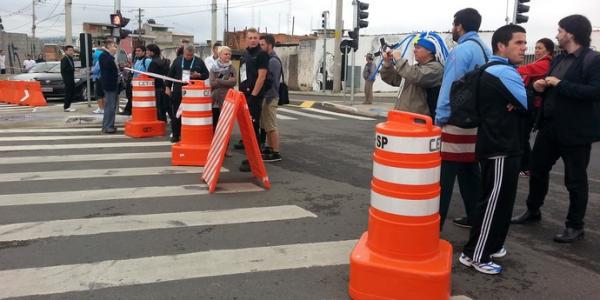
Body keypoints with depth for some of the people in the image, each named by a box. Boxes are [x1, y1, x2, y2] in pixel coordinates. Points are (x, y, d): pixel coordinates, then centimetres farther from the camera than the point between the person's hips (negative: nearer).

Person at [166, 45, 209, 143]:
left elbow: (206, 75, 7)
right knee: (176, 114, 5)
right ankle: (175, 135, 15)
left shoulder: (199, 61, 2)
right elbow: (171, 74, 11)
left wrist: (199, 75, -13)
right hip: (178, 91, 2)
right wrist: (168, 87, 7)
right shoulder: (177, 60, 6)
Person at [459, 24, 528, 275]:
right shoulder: (503, 72, -16)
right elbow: (530, 105, -15)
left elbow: (518, 102, 15)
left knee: (500, 200, 18)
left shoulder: (498, 71, 17)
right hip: (500, 148, -10)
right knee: (495, 201, -5)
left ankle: (490, 246, 30)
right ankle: (475, 255, 3)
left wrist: (515, 104, -7)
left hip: (500, 145, 10)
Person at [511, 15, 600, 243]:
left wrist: (560, 84, -23)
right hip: (550, 125, 8)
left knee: (575, 179, 5)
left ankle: (575, 226, 20)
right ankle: (533, 211, 36)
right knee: (537, 168, 17)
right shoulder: (559, 59, 11)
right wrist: (542, 86, -3)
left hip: (575, 130, -8)